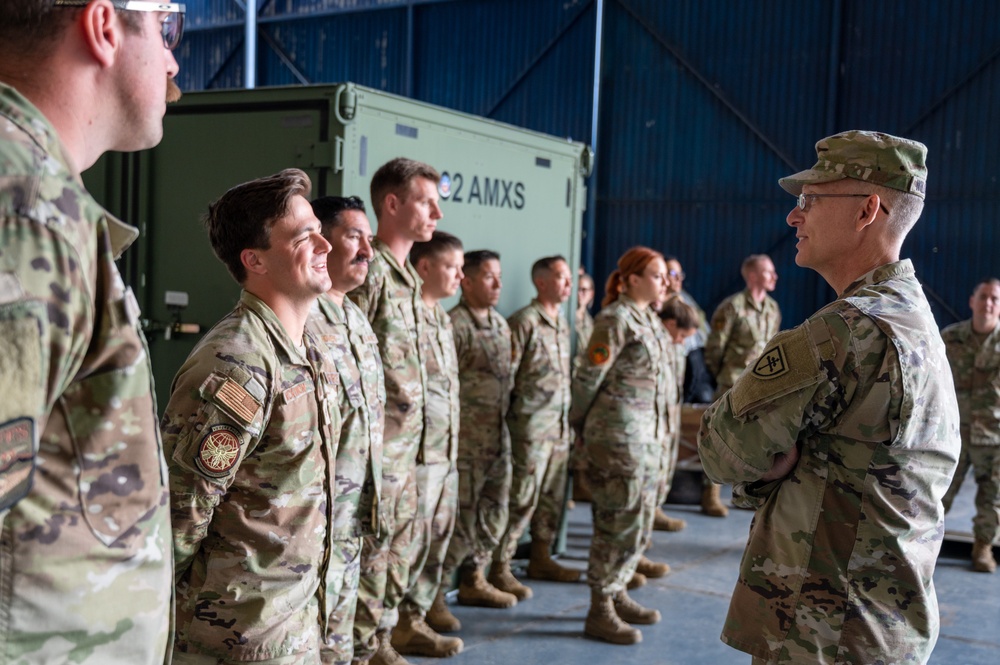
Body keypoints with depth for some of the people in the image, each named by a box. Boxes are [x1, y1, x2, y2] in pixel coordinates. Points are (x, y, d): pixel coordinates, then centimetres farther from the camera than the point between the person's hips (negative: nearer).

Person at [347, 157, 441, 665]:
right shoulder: (370, 271, -15)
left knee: (397, 556, 18)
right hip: (375, 451, -9)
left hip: (406, 451, 9)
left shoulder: (408, 277, 14)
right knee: (369, 559, 1)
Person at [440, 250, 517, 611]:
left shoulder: (500, 323, 14)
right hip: (467, 439, -8)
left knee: (493, 513, 15)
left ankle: (474, 580, 31)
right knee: (461, 517, -5)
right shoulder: (454, 324, -14)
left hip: (498, 437, 8)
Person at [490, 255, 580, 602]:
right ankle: (500, 569, 3)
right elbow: (506, 373, -14)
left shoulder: (561, 322, 15)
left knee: (552, 496, 14)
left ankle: (541, 559, 27)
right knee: (521, 498, -6)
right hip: (531, 426, -8)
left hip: (559, 425, 8)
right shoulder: (524, 321, -12)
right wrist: (513, 414, -13)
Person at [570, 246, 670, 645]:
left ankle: (617, 595, 28)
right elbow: (588, 376, -12)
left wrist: (659, 431, 17)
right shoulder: (616, 318, -13)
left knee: (639, 519, 15)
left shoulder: (650, 320, 15)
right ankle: (600, 612, 5)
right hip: (618, 433, -9)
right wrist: (579, 423, -2)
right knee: (621, 520, -5)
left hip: (648, 435, 9)